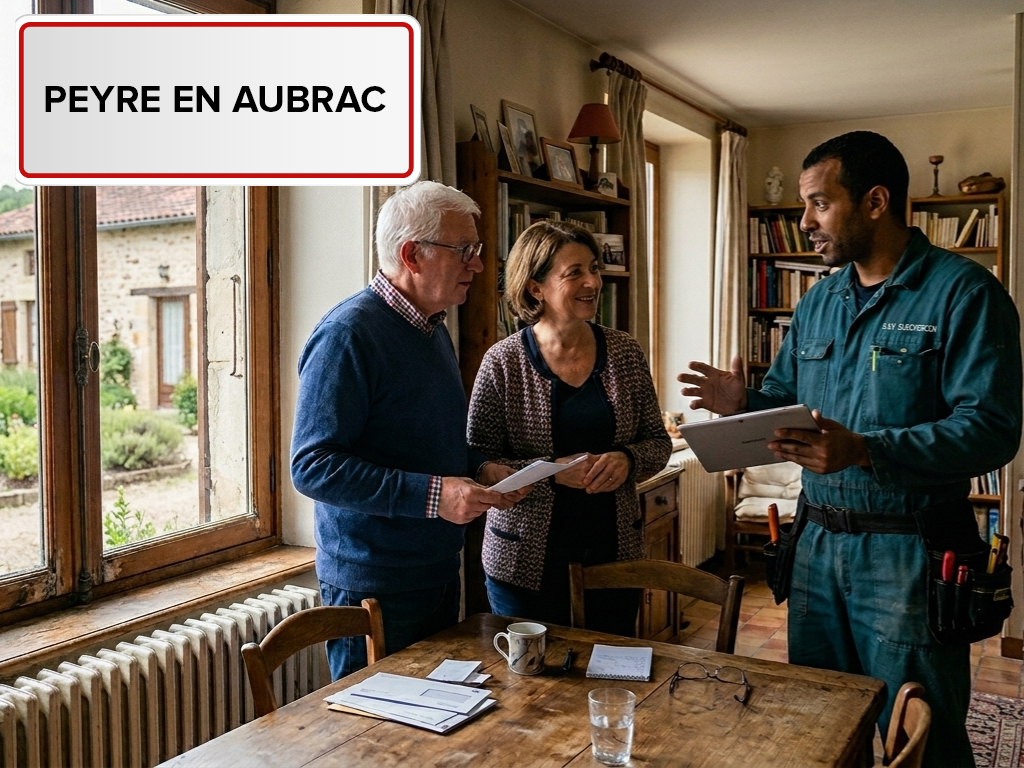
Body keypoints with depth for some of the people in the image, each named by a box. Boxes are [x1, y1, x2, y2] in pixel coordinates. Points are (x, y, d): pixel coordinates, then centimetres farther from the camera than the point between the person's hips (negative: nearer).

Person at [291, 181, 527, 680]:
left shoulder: (434, 330, 11)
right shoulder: (349, 334, -18)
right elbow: (313, 466, -23)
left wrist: (481, 470, 2)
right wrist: (431, 495, -28)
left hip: (438, 575, 9)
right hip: (372, 586, -8)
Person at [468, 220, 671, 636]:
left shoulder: (625, 352, 1)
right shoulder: (504, 362, -9)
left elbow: (658, 441, 7)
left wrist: (627, 460, -14)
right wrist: (552, 472, -22)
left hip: (614, 552, 3)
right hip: (528, 562, -3)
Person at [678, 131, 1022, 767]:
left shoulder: (963, 291, -12)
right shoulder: (818, 303, 10)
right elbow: (785, 399, 17)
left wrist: (865, 450, -31)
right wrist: (745, 404, -6)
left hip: (909, 551, -6)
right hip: (820, 544, 7)